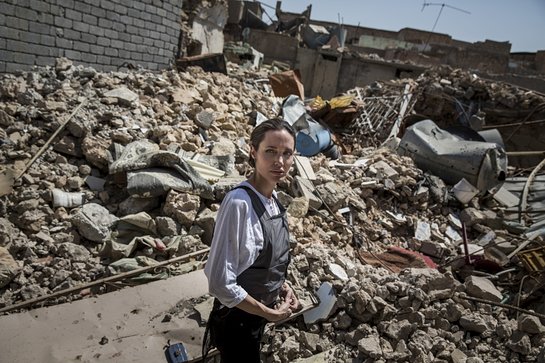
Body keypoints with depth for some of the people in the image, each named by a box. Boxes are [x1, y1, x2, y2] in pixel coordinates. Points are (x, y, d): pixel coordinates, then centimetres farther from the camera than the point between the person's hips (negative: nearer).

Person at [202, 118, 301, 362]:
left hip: (257, 313, 7)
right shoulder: (239, 203, -29)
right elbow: (221, 283, -29)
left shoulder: (273, 199, -5)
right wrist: (270, 313, -18)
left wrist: (282, 286, -3)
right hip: (237, 318, -7)